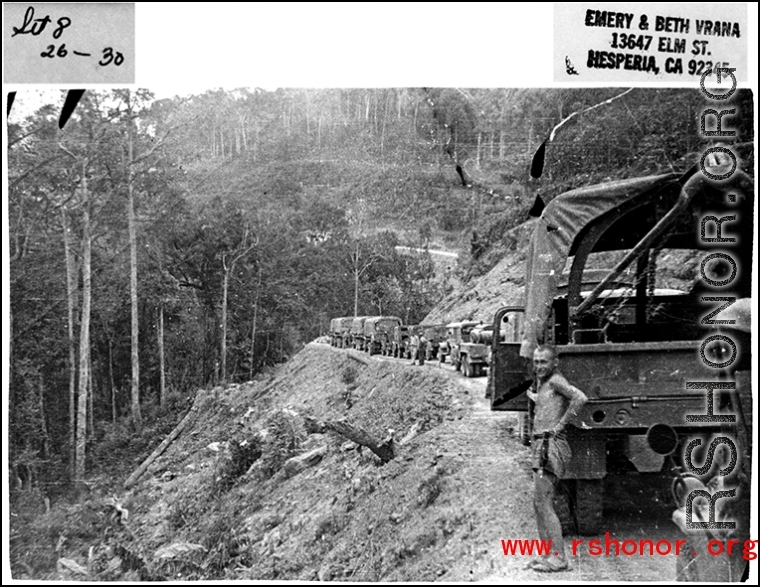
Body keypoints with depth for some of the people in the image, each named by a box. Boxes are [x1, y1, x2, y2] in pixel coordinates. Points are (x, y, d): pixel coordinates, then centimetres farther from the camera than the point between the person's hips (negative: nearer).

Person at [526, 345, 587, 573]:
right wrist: (535, 397, 27)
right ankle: (548, 555, 17)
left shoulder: (556, 380, -8)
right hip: (542, 445, 10)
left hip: (551, 445, -10)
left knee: (543, 503, -11)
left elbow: (580, 398, -26)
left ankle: (558, 558, -8)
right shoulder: (543, 383, 19)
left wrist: (560, 424, -20)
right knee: (539, 504, 12)